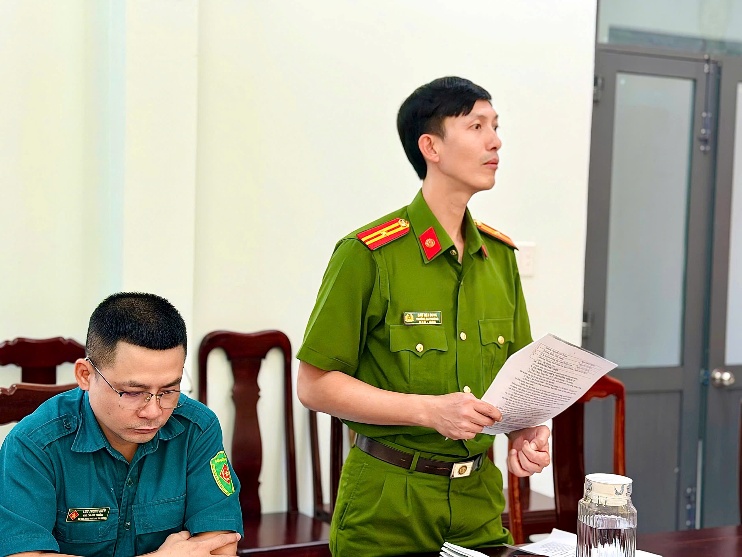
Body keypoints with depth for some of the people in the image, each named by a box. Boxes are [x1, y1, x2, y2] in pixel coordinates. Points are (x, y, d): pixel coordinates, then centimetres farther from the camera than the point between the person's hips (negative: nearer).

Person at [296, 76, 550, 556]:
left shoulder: (499, 256, 7)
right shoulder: (368, 254, -13)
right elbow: (315, 384, -12)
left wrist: (528, 432, -7)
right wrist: (430, 411, -21)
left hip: (479, 499, 5)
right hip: (387, 509, -5)